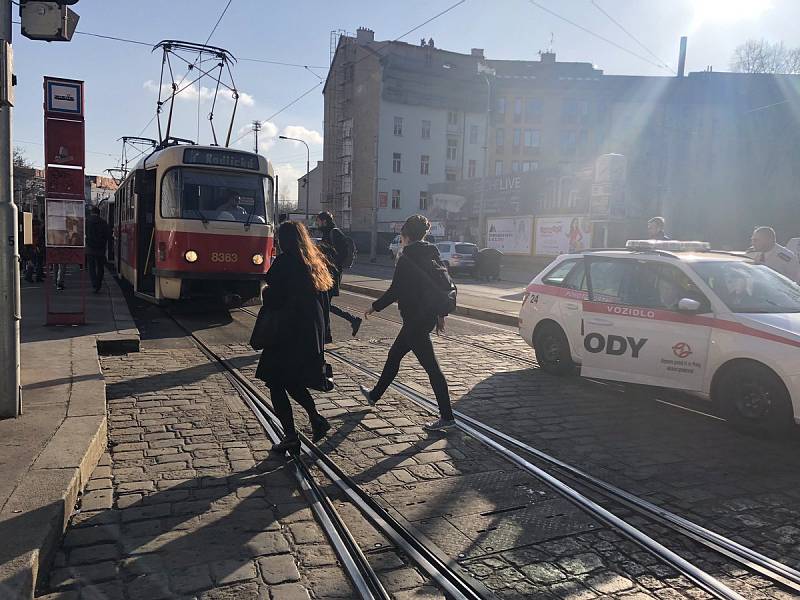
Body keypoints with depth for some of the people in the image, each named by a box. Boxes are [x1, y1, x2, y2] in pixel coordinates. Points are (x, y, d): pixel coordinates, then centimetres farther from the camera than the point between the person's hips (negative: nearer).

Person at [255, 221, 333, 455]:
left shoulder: (284, 262, -11)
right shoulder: (316, 262, 10)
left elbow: (272, 301, -14)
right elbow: (323, 297, 13)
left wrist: (266, 291, 8)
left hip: (289, 332, -7)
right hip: (314, 331, 7)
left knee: (275, 383, 5)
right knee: (294, 381, 23)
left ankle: (290, 437, 4)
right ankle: (316, 419, 14)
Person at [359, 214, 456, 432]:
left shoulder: (406, 259, -15)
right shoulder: (432, 255, 9)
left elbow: (395, 291, -15)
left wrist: (375, 307, 0)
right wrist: (440, 314, 20)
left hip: (415, 318, -9)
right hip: (429, 315, 9)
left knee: (431, 366, -3)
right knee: (394, 355, 20)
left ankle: (447, 417, 5)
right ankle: (374, 395, 32)